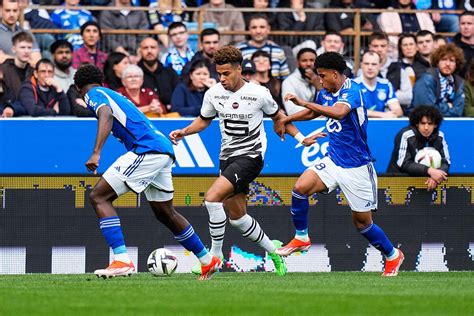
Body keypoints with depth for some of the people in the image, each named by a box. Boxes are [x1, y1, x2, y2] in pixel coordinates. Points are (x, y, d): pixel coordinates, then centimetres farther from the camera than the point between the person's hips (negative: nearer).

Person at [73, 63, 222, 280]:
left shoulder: (93, 94, 3)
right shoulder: (115, 96, 29)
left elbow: (107, 116, -19)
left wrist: (96, 153, -29)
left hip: (146, 151, -9)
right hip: (164, 150, 9)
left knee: (98, 197, -10)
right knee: (165, 213, 25)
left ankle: (122, 260, -22)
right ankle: (208, 261, 36)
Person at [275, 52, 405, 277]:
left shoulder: (352, 91, -19)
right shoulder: (325, 93, 6)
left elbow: (338, 112, -41)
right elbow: (313, 112, 29)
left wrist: (303, 103, -44)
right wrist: (286, 119, 27)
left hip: (356, 167, -6)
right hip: (333, 161, 6)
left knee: (362, 222, 2)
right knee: (301, 187, -18)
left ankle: (393, 255, 26)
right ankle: (301, 239, -3)